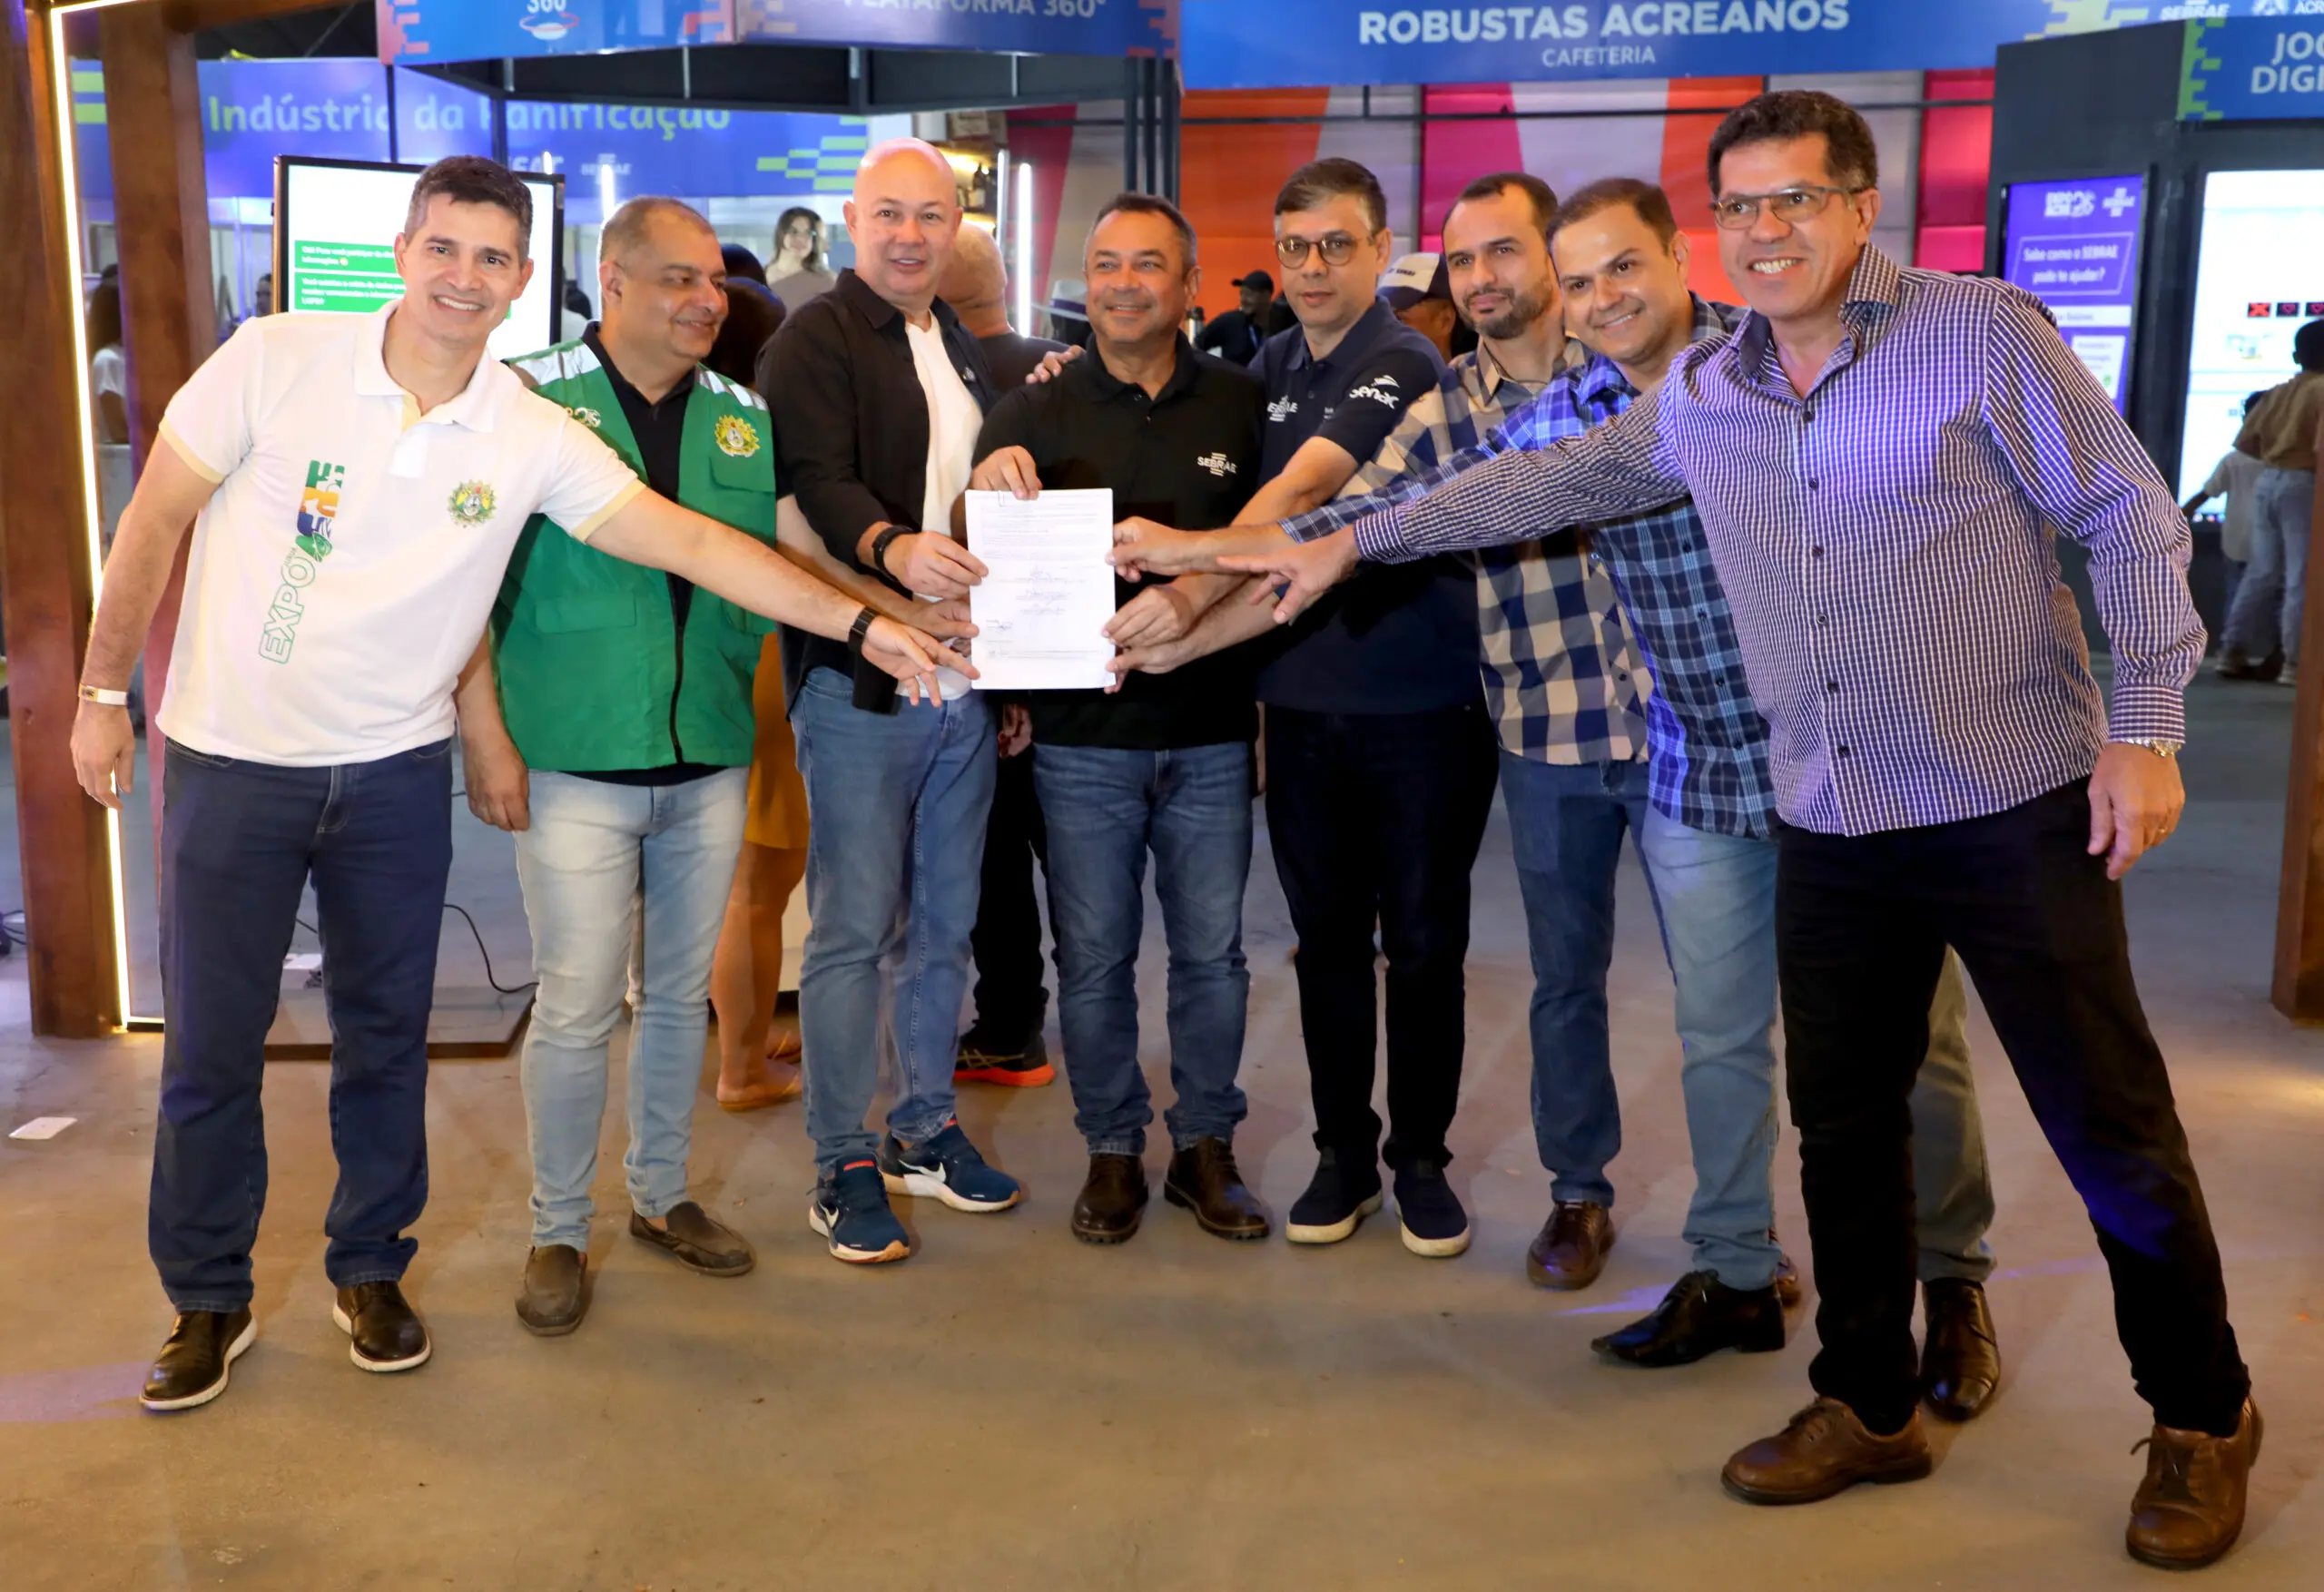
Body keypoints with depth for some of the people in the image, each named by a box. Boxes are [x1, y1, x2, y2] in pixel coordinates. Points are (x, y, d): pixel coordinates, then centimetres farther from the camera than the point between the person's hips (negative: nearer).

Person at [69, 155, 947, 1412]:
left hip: (395, 768, 2)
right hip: (232, 757, -1)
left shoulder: (533, 438, -7)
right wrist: (103, 692, 0)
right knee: (210, 1043, 6)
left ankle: (369, 1272, 31)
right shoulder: (276, 360, -11)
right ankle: (206, 1301, 25)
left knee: (386, 1035, 11)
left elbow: (692, 542, -10)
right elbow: (155, 525, -3)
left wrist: (862, 624, -16)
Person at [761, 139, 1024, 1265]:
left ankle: (925, 1128, 27)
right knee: (854, 929, -1)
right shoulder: (815, 342, -4)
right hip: (858, 677, -7)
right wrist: (891, 547, -40)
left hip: (966, 681, 7)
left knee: (944, 923, 14)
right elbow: (820, 483, -21)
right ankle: (844, 1163, 9)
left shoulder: (965, 351, 19)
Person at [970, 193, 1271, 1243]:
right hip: (1084, 732, 0)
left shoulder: (1241, 404, 4)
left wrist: (1192, 595, -22)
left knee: (1212, 951, 9)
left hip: (1209, 730, 0)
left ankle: (1205, 1146, 25)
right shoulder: (1037, 412, 4)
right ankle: (1112, 1150, 23)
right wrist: (988, 483, -24)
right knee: (1094, 957, 7)